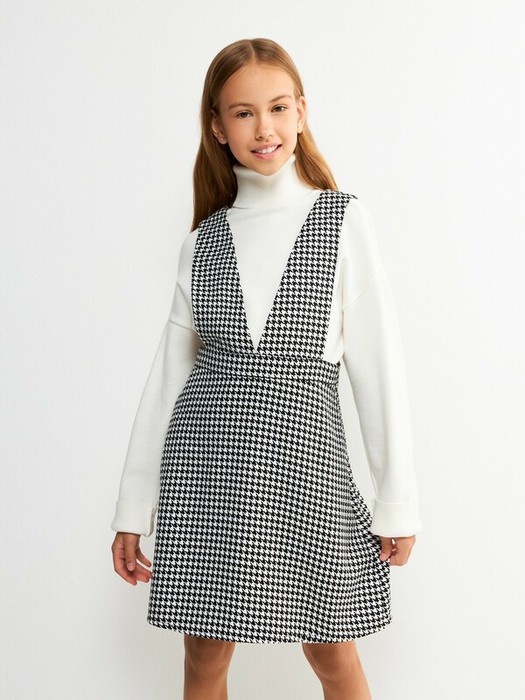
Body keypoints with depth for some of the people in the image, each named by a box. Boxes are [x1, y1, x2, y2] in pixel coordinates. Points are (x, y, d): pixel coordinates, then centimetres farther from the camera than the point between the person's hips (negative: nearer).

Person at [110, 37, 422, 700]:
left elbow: (377, 362, 0)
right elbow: (167, 372, 10)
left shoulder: (343, 221, 1)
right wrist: (133, 509, 9)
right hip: (202, 456, 2)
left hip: (302, 452, -2)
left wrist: (397, 500, -2)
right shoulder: (203, 241, 8)